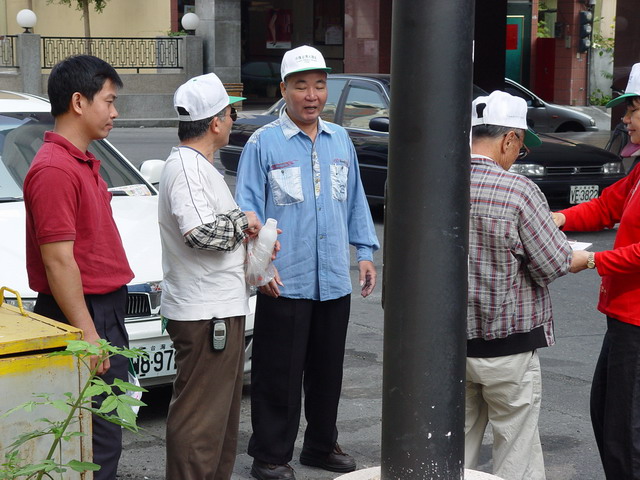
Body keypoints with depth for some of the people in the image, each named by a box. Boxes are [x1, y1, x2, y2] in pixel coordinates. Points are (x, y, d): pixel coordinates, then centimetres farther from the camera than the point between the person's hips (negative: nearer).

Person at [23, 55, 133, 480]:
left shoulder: (84, 162, 15)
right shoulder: (54, 169, -18)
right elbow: (58, 261, -22)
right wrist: (87, 333, -22)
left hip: (107, 308, 10)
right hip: (84, 314, -10)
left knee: (108, 427, 16)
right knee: (100, 437, -6)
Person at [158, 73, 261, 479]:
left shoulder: (198, 164, 17)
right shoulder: (186, 167, -16)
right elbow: (200, 232, -28)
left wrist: (248, 234, 6)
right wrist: (242, 220, -12)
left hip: (222, 308, 11)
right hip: (204, 313, -11)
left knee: (223, 409, 19)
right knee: (199, 415, -6)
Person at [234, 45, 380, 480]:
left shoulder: (340, 141, 11)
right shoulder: (264, 143, -4)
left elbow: (355, 201, 18)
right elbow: (248, 208, -5)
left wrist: (366, 252, 12)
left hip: (335, 281, 5)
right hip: (285, 282, -5)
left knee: (329, 370, 15)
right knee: (280, 374, 1)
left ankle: (322, 445, 31)